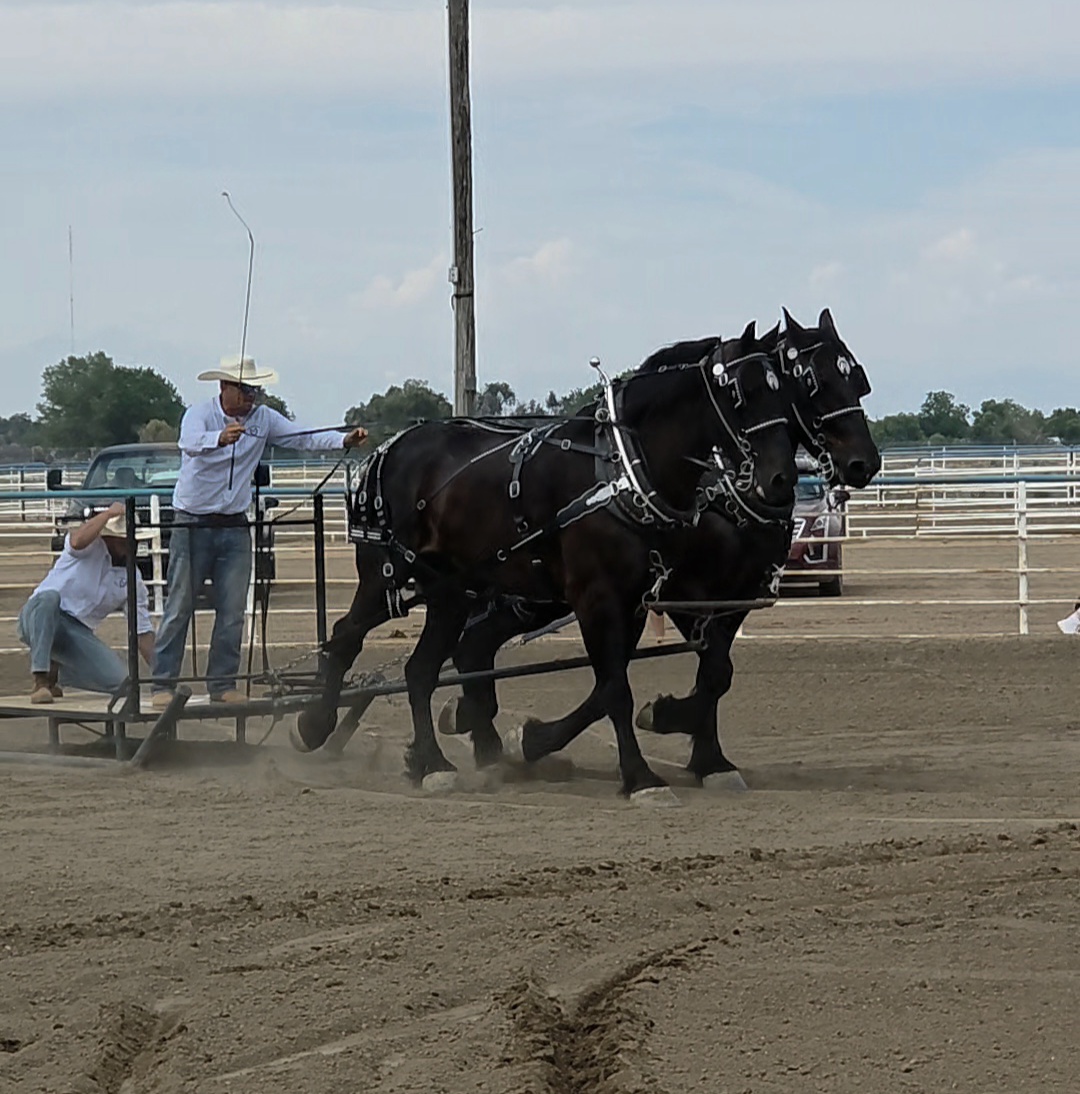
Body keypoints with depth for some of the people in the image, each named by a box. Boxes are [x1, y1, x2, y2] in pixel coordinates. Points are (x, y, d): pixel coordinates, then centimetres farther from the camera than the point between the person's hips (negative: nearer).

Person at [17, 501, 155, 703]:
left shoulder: (132, 578, 6)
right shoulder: (92, 547, -6)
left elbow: (143, 630, 7)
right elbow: (78, 541, -34)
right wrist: (109, 513, -22)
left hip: (78, 631, 5)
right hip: (40, 618, -5)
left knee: (118, 681, -16)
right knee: (49, 596, -40)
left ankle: (55, 669, 14)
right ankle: (40, 680, -36)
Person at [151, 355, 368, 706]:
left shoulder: (262, 418, 2)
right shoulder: (199, 414, -12)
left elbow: (303, 438, -6)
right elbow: (190, 443, -33)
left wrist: (344, 441, -23)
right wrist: (220, 438, -54)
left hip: (235, 528, 4)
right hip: (192, 526, -4)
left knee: (232, 612, 4)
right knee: (179, 608, 0)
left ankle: (222, 684, 12)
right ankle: (163, 684, 5)